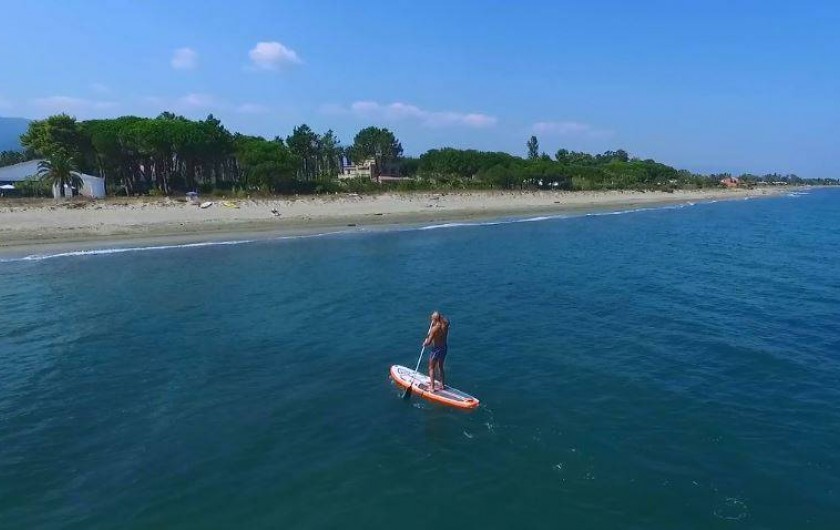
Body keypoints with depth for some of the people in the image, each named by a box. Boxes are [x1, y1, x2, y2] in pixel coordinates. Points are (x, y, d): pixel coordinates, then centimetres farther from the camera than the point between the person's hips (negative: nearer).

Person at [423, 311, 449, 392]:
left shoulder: (434, 328, -24)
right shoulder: (445, 326, -8)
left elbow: (429, 342, -23)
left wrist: (424, 343, -2)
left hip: (436, 349, -6)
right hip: (444, 348, 6)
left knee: (431, 368, 9)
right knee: (440, 367, 24)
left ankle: (432, 388, 10)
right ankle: (442, 385, 31)